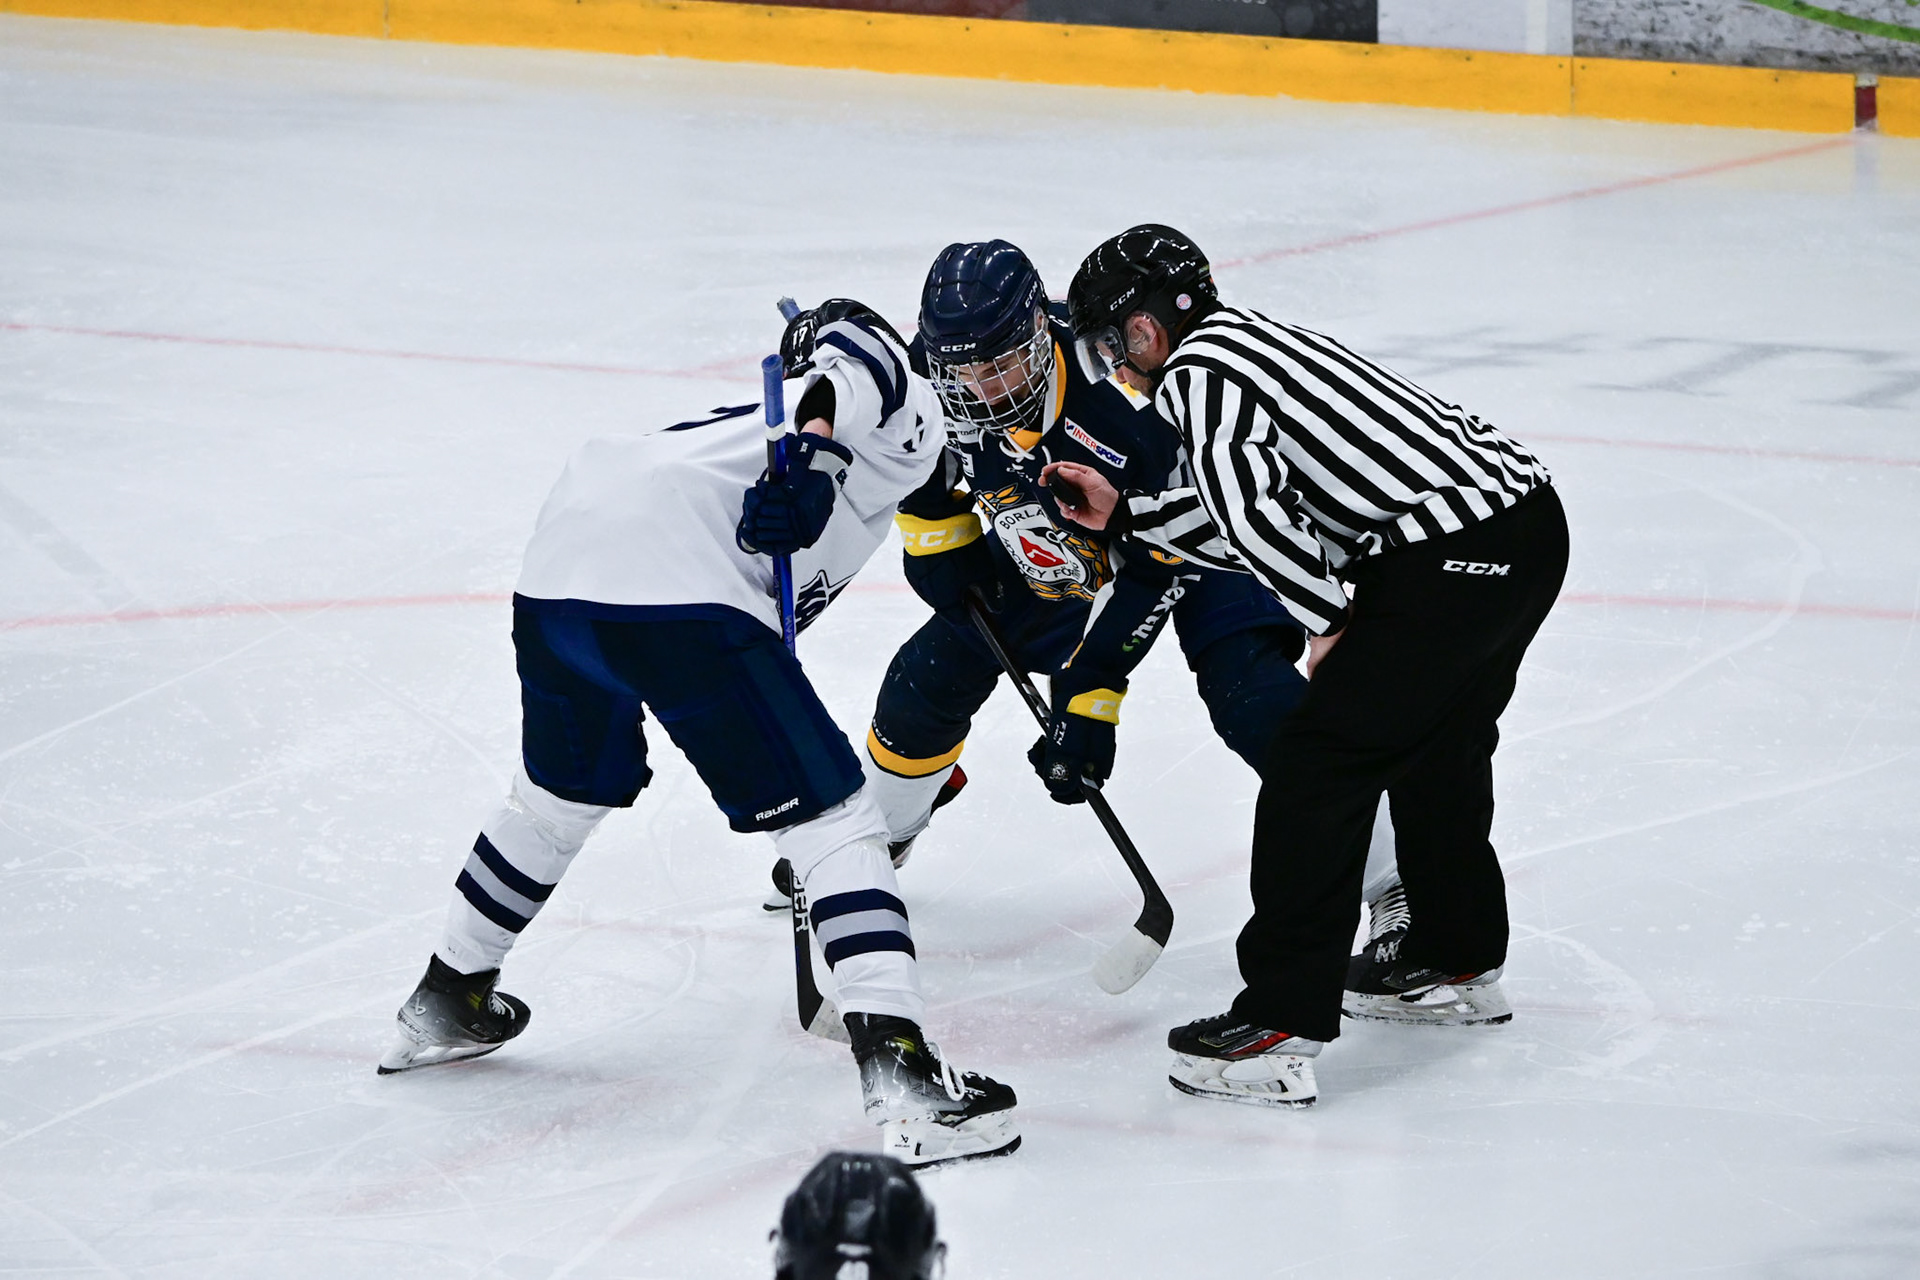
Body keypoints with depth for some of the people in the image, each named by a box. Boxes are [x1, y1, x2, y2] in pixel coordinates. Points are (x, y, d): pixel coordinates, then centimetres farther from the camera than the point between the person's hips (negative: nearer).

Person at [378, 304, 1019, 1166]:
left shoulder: (761, 430, 37)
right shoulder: (906, 430, 15)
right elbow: (856, 341, -8)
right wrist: (816, 446, -19)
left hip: (554, 575, 8)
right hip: (678, 591, -8)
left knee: (565, 793, 34)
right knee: (832, 820, -4)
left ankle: (445, 1002, 49)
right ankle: (901, 1077, -15)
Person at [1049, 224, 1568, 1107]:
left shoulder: (1197, 372, -6)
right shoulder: (1248, 340, 23)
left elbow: (1254, 512, -20)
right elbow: (1253, 519, 27)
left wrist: (1331, 622, -10)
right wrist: (1124, 516, 31)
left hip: (1451, 561, -10)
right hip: (1530, 516, 10)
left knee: (1319, 761, -6)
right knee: (1435, 745, 29)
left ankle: (1280, 1030, -8)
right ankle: (1457, 962, 47)